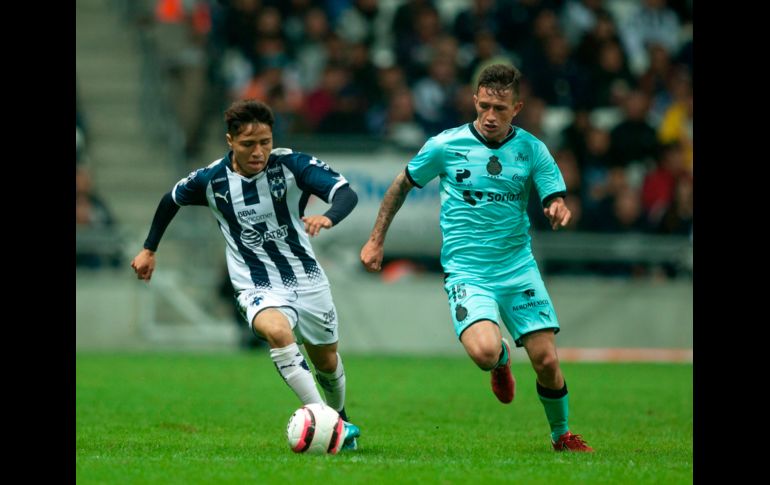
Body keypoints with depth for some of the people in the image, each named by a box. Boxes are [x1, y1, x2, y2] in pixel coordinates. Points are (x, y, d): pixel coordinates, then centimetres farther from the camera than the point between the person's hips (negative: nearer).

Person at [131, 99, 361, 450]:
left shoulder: (293, 165, -14)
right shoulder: (211, 180, -10)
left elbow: (346, 193, -26)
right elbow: (171, 200, 12)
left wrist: (328, 218, -48)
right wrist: (149, 249, 19)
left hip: (308, 280, 2)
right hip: (259, 288, -2)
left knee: (327, 362, 17)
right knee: (277, 331, -35)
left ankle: (340, 419, 49)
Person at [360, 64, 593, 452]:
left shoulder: (532, 149, -1)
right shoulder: (446, 146, -4)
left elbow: (556, 200, -1)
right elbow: (402, 184, 11)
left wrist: (559, 211, -27)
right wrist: (376, 240, 12)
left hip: (519, 269, 2)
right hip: (465, 271, -2)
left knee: (546, 361, -5)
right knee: (484, 351, -27)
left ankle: (561, 435, 23)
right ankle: (501, 360, 13)